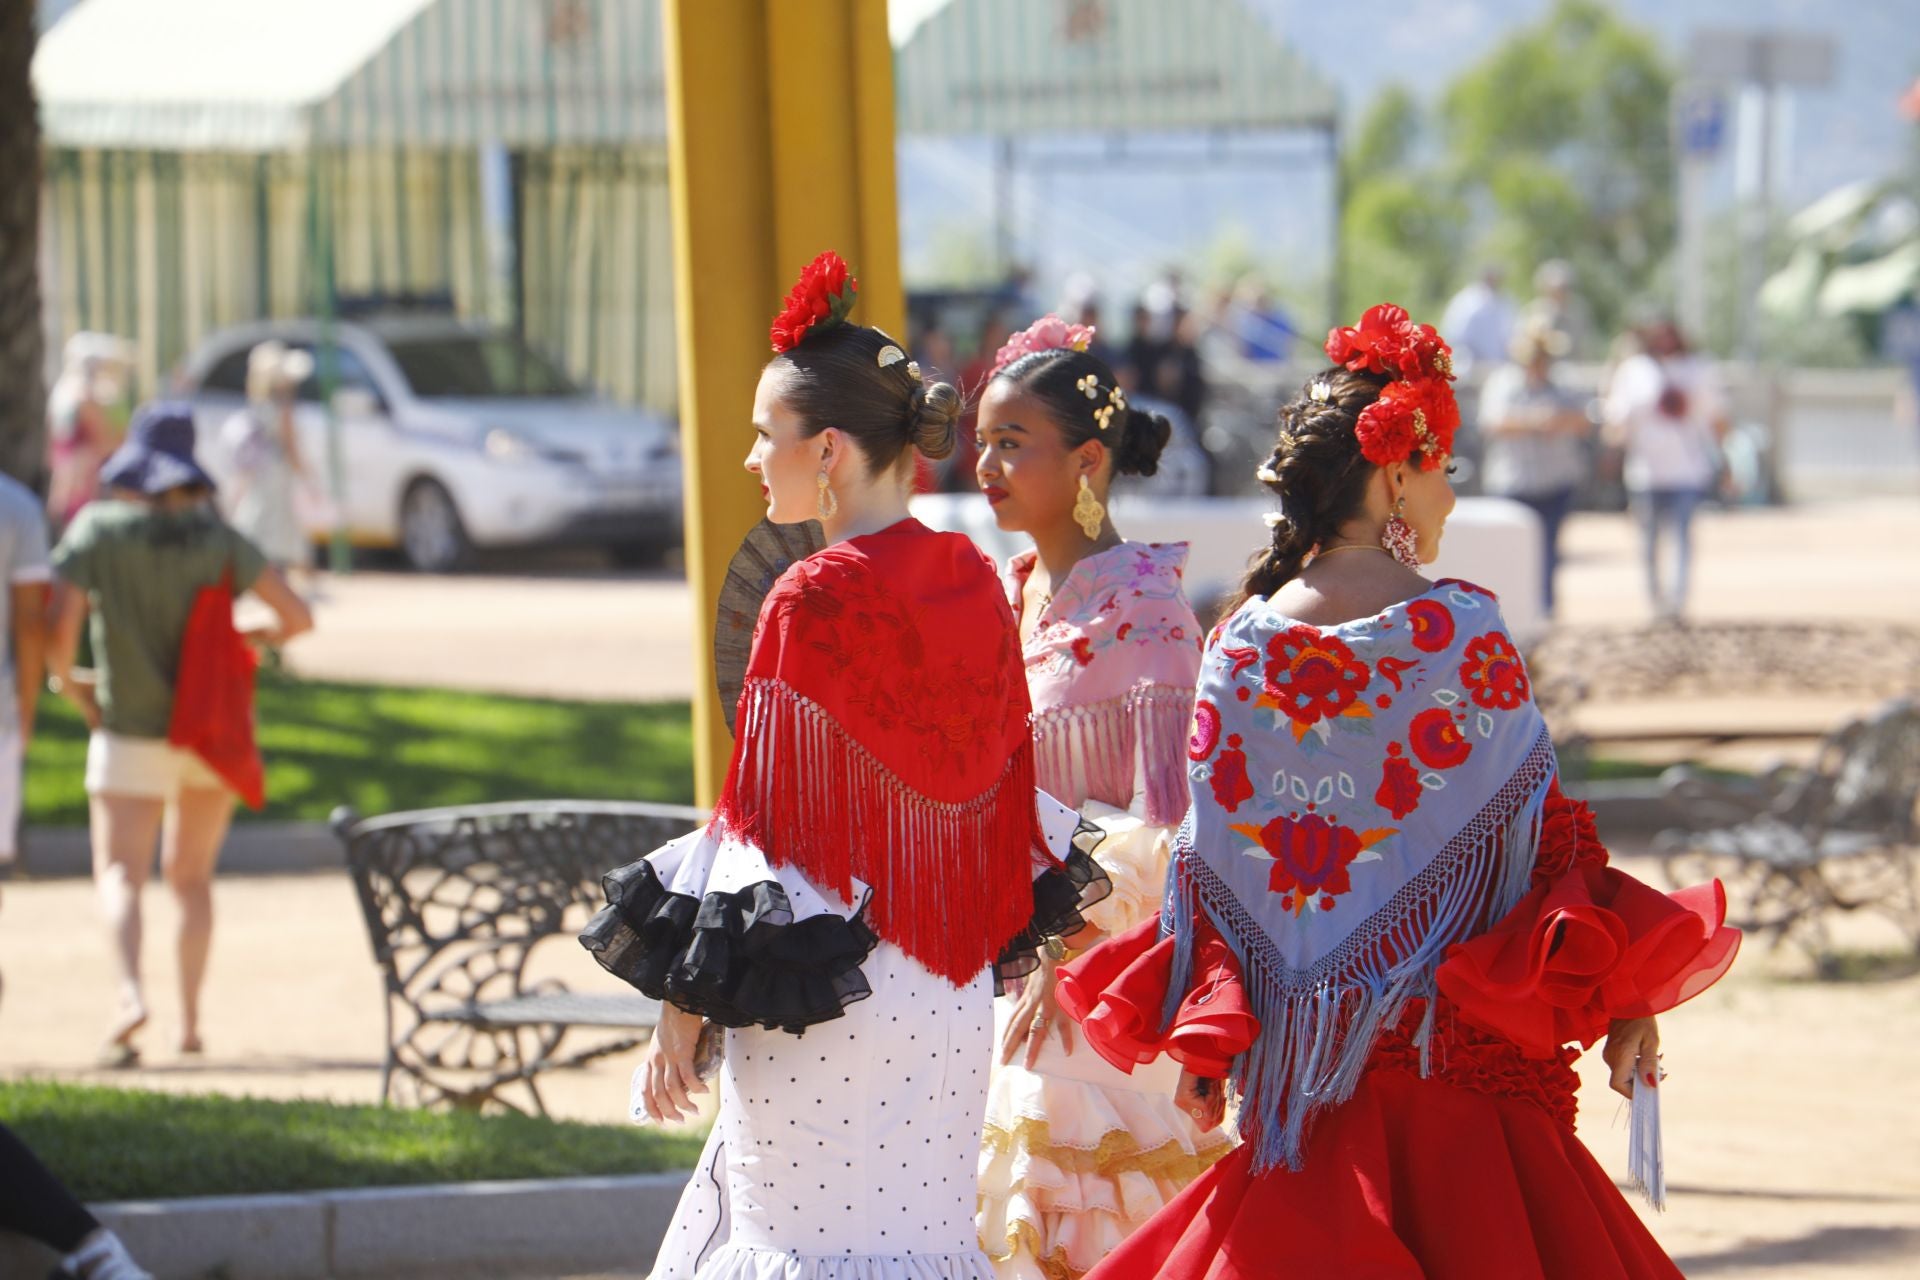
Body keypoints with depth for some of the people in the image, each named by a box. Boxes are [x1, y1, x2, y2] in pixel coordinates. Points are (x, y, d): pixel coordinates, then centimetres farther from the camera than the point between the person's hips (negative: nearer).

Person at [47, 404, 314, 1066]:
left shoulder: (96, 531, -10)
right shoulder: (216, 538, -4)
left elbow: (59, 632, -16)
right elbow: (297, 616, -7)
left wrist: (71, 685, 4)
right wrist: (252, 638, 13)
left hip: (132, 732, -3)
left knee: (119, 873, -5)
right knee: (191, 875, 17)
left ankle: (131, 994, -32)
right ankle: (191, 1020, 13)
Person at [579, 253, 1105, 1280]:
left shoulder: (814, 601, -16)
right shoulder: (972, 582, 5)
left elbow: (762, 833, -15)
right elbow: (1008, 789, 12)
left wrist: (684, 1009, -9)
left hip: (827, 1000, -7)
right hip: (948, 998, 7)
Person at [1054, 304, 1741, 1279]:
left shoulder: (1239, 645, 1)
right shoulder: (1458, 627, -9)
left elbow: (1212, 861, 3)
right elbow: (1544, 829, -6)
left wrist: (1205, 1039, 8)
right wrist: (1622, 1000, 0)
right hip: (1457, 1051, -4)